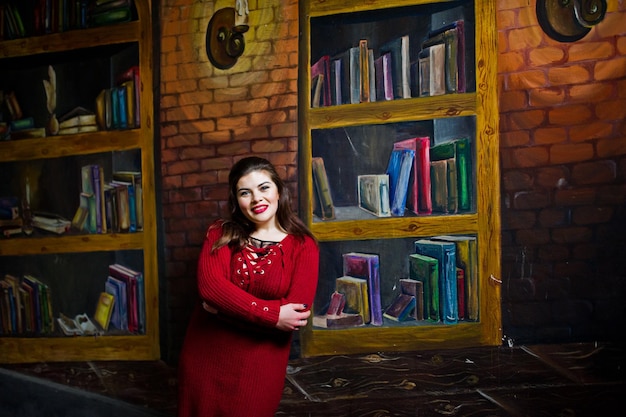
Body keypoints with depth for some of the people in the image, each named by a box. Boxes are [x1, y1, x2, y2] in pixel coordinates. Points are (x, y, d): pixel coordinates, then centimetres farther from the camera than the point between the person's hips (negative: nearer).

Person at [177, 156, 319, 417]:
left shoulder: (303, 246, -7)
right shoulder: (220, 234, 0)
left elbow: (297, 314, -17)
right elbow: (209, 286, -16)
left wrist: (225, 306, -16)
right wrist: (272, 314, -23)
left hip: (259, 366, -2)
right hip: (204, 357, 2)